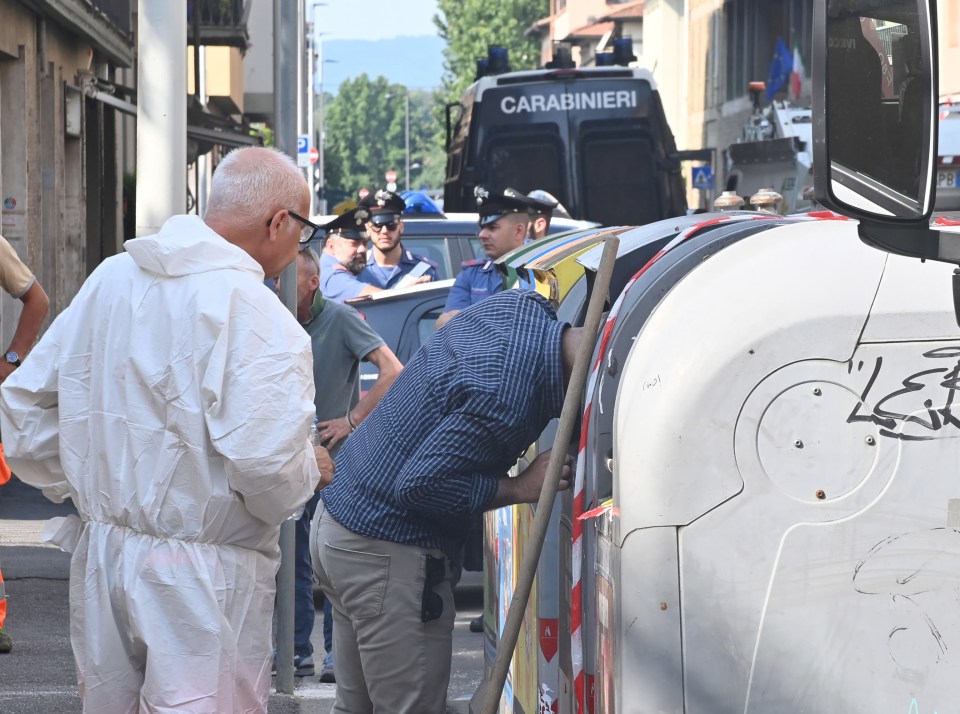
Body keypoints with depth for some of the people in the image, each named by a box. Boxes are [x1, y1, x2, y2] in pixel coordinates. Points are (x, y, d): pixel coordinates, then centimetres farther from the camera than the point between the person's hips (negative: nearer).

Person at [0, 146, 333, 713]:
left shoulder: (108, 280, 6)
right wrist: (313, 471, -3)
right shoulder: (254, 316, -17)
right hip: (202, 580, -7)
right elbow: (264, 464, -25)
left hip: (100, 555, 7)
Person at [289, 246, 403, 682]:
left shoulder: (340, 320, -10)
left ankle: (337, 654, 4)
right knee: (293, 557, 7)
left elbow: (393, 372, -16)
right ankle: (298, 651, 15)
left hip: (333, 461, -6)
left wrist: (353, 421, -15)